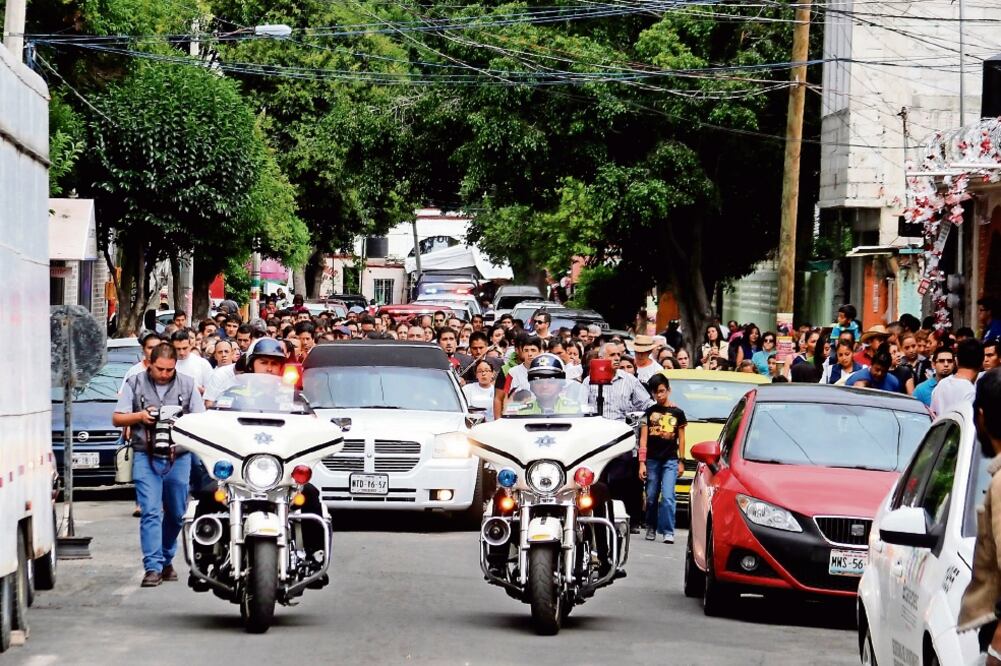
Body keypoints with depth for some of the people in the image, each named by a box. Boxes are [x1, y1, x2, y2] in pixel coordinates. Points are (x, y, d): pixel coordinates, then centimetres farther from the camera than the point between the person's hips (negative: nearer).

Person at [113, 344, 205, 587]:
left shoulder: (187, 385, 8)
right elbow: (117, 419, 8)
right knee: (150, 512, -11)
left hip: (178, 457, 2)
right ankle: (153, 567, -14)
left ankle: (166, 560, 27)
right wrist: (140, 416, -11)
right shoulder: (135, 384, 6)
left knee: (176, 513, 10)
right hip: (146, 456, -2)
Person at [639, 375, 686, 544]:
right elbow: (643, 438, 4)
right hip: (652, 460, 2)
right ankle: (651, 528, 22)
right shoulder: (649, 412, 6)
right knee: (651, 497, 8)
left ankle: (668, 532, -11)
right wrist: (642, 462, -2)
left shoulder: (677, 413, 5)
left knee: (668, 497, -11)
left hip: (670, 460, -2)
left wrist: (681, 461, 7)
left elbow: (681, 439, 10)